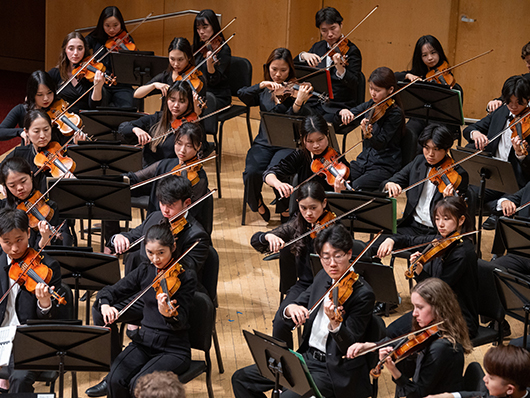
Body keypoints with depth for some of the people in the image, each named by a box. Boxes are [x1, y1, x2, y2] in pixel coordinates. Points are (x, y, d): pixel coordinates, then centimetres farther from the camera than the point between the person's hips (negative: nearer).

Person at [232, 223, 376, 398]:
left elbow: (349, 347, -21)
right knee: (241, 378, 4)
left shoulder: (363, 294, -17)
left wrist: (334, 323, -41)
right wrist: (290, 309, -13)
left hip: (336, 370, -8)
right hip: (308, 356, 8)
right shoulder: (323, 278, 6)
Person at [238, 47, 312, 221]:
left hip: (288, 145, -3)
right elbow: (242, 95, -7)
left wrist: (299, 101, -33)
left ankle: (285, 207, -1)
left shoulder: (294, 90, 0)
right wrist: (263, 85, -20)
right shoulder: (264, 91, 12)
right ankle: (256, 203, 5)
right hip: (264, 143, 3)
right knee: (252, 172, -27)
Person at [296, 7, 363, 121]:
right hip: (316, 105, 6)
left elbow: (355, 84, -18)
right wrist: (303, 55, -12)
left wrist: (340, 69, -38)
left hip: (341, 108, -5)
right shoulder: (318, 47, 13)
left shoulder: (351, 51, -5)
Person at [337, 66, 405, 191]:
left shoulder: (395, 113, -11)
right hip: (364, 160, 6)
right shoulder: (370, 106, 8)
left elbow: (381, 144, -21)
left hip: (385, 166, -6)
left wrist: (368, 135, -42)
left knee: (355, 187, -29)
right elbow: (338, 121, 10)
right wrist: (343, 112, -13)